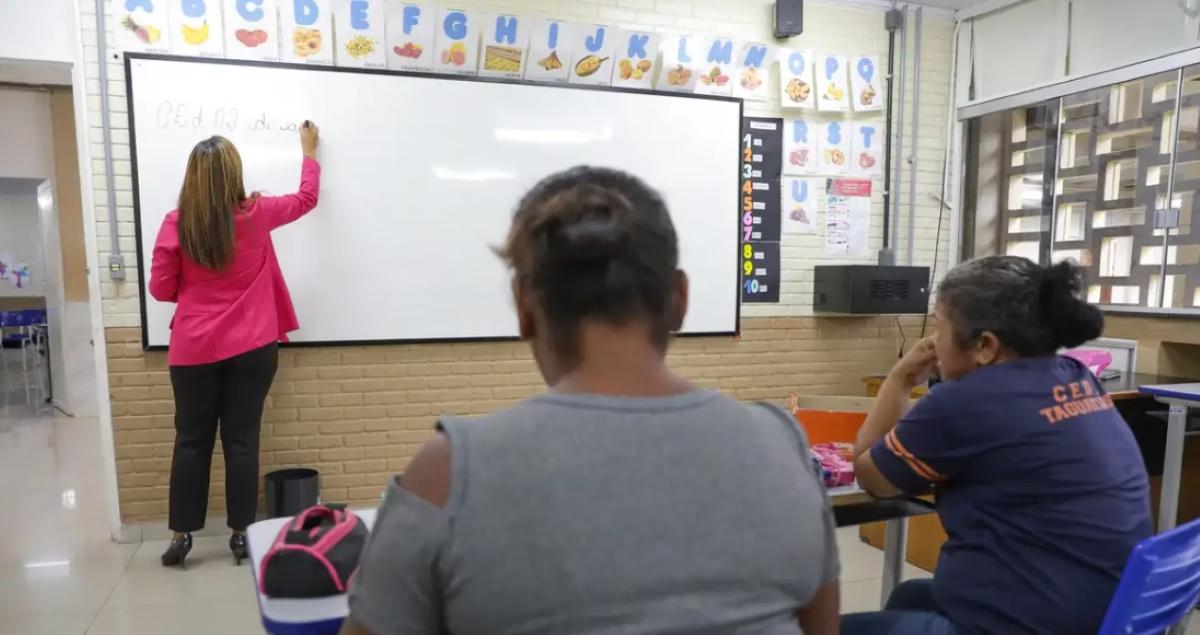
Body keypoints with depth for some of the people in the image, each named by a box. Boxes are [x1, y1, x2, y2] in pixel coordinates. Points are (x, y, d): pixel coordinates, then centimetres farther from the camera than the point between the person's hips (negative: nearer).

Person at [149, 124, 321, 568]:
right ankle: (241, 534, 13)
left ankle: (182, 535, 18)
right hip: (250, 348, -1)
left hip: (193, 349, 1)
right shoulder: (255, 216, -5)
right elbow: (307, 198, 13)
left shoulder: (175, 224, -4)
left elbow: (161, 289, 1)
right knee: (241, 440, 5)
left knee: (192, 440, 11)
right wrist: (310, 151, 25)